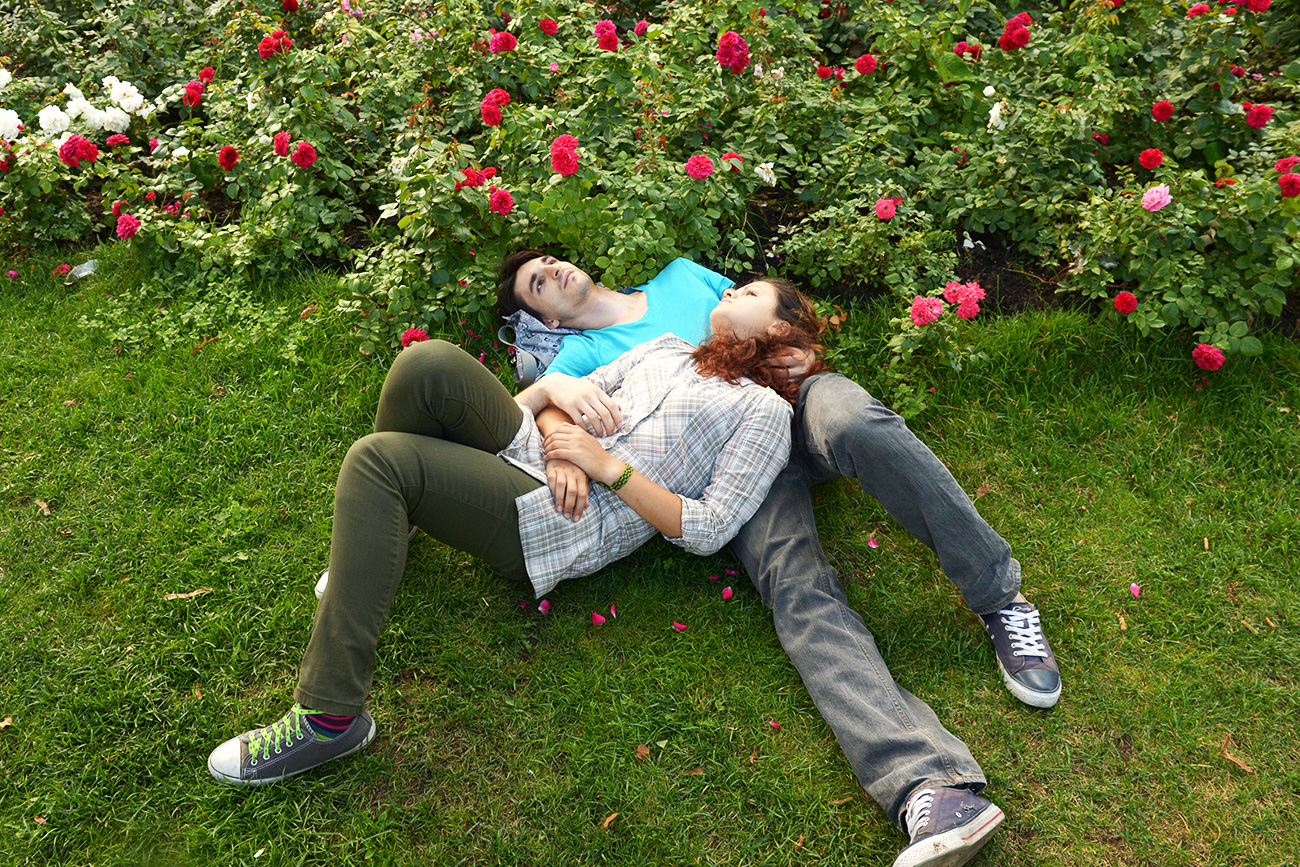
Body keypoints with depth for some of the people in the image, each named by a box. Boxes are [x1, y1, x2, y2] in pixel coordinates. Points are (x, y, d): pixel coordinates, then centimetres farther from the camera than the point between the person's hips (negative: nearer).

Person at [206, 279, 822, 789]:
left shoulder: (766, 411, 6)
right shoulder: (667, 348, 27)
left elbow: (708, 531, -5)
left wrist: (608, 466, -11)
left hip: (567, 523, -6)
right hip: (529, 451, 7)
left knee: (379, 460, -26)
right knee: (430, 364, -21)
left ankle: (330, 718, -21)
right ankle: (371, 544, -1)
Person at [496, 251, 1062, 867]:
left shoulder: (681, 275, 27)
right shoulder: (583, 354, 16)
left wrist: (799, 356, 4)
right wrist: (557, 390, -28)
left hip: (794, 401, 3)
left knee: (852, 421, -36)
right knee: (797, 588, -31)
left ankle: (1000, 594, -25)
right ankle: (928, 784, -47)